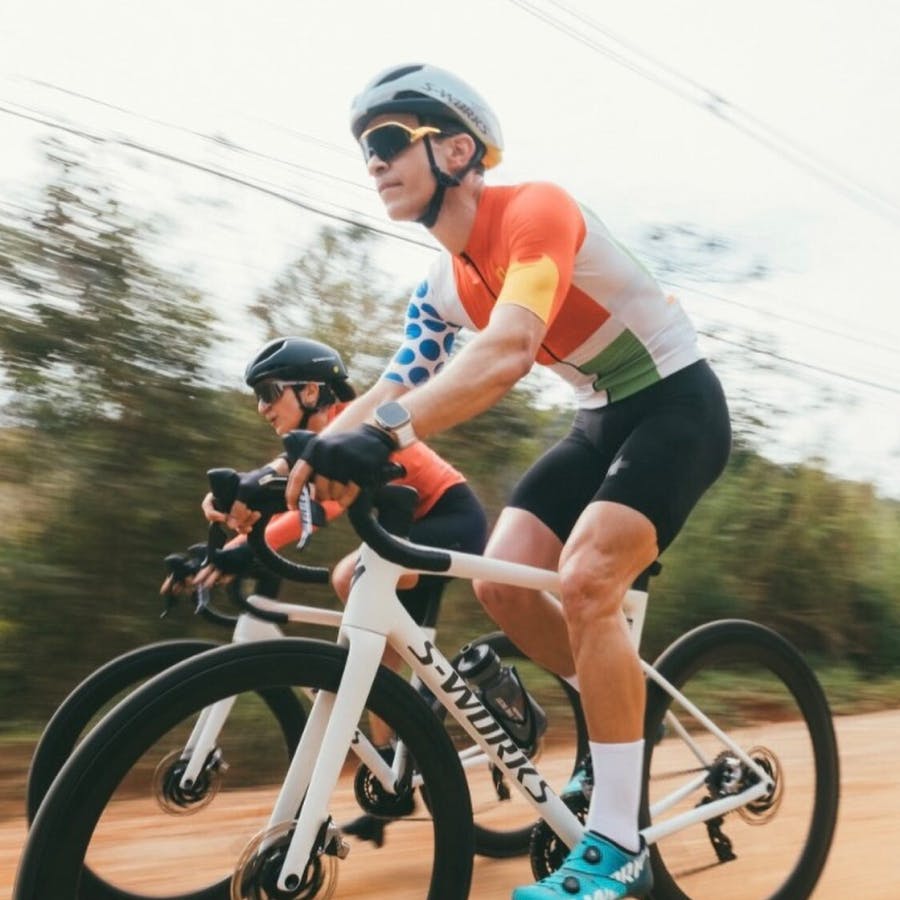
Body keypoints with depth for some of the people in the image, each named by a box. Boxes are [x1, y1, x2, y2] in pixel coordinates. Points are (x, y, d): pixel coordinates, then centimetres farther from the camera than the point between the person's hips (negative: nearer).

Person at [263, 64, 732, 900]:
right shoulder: (443, 287, 1)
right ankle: (625, 719, 16)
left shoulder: (533, 210, -23)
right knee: (501, 583, -7)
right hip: (600, 419, 7)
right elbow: (384, 396, -2)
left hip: (678, 405, -7)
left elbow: (508, 350, -40)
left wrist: (386, 434, -52)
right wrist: (291, 470, -12)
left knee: (582, 582, -24)